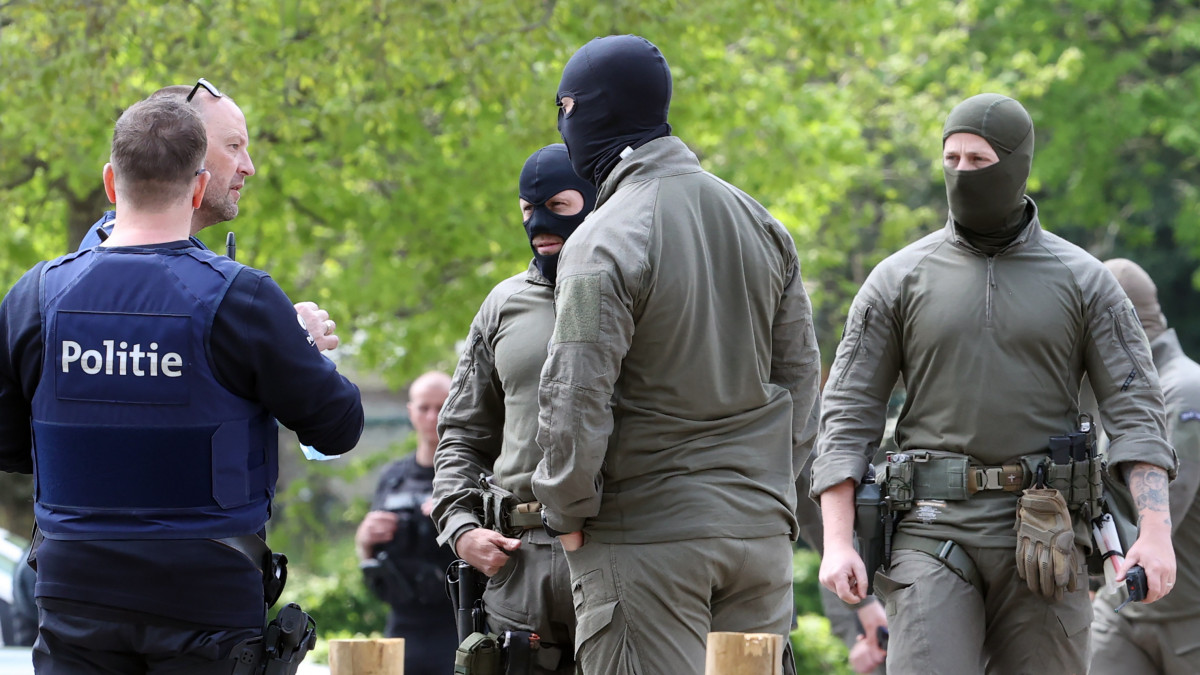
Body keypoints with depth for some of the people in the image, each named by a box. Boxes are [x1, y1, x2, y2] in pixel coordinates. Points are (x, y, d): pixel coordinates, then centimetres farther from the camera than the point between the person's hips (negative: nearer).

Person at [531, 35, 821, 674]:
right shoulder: (762, 225, 10)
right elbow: (800, 371, 15)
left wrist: (567, 515, -3)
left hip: (647, 538, -6)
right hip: (760, 528, 6)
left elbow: (576, 399, -15)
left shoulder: (602, 244, -13)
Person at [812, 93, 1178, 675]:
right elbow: (847, 417, 4)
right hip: (933, 533, -1)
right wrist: (837, 544, -7)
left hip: (1040, 536, 1)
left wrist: (1156, 531, -14)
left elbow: (1134, 409, 0)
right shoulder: (899, 279, 5)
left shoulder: (1084, 281, 5)